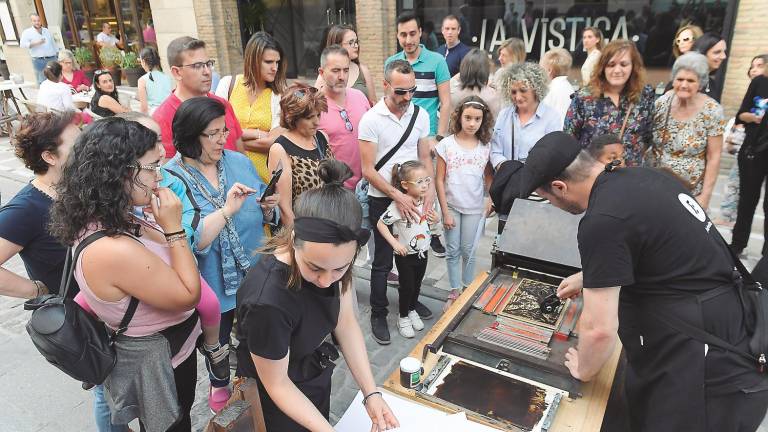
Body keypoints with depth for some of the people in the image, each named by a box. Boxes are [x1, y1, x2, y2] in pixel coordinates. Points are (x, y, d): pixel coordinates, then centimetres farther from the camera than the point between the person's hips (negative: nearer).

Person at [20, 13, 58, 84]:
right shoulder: (27, 32, 2)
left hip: (52, 59, 4)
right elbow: (22, 44, -11)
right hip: (39, 61, -4)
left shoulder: (47, 31, 16)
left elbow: (53, 45, 18)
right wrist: (36, 43, -23)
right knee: (42, 82, -5)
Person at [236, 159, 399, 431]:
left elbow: (346, 324, -11)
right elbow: (277, 384, -23)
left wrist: (371, 394, -16)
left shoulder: (334, 257, -22)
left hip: (318, 376, 5)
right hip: (277, 402, -5)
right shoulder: (266, 301, -39)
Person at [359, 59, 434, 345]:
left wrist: (429, 189, -8)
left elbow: (425, 158, 8)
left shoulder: (421, 115, 1)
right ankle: (378, 314, 22)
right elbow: (368, 170, -15)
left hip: (414, 196, 5)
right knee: (383, 261, 5)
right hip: (382, 199, -4)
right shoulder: (371, 120, -14)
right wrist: (397, 196, -21)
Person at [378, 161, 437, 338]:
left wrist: (434, 219, -8)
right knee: (407, 287, 5)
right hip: (406, 255, -6)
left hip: (423, 252, 6)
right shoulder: (398, 205, -24)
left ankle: (412, 311, 42)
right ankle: (403, 318, 25)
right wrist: (395, 243, -23)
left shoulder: (425, 202, -3)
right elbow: (380, 224, -20)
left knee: (417, 284, 19)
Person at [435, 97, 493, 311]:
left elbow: (488, 177, 9)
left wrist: (491, 200, -3)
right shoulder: (446, 144, -8)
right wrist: (445, 211, -9)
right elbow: (439, 180, -7)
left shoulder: (485, 147, -2)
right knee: (453, 251, 8)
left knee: (468, 251, 11)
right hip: (452, 206, -1)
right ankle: (454, 293, 22)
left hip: (474, 208, 1)